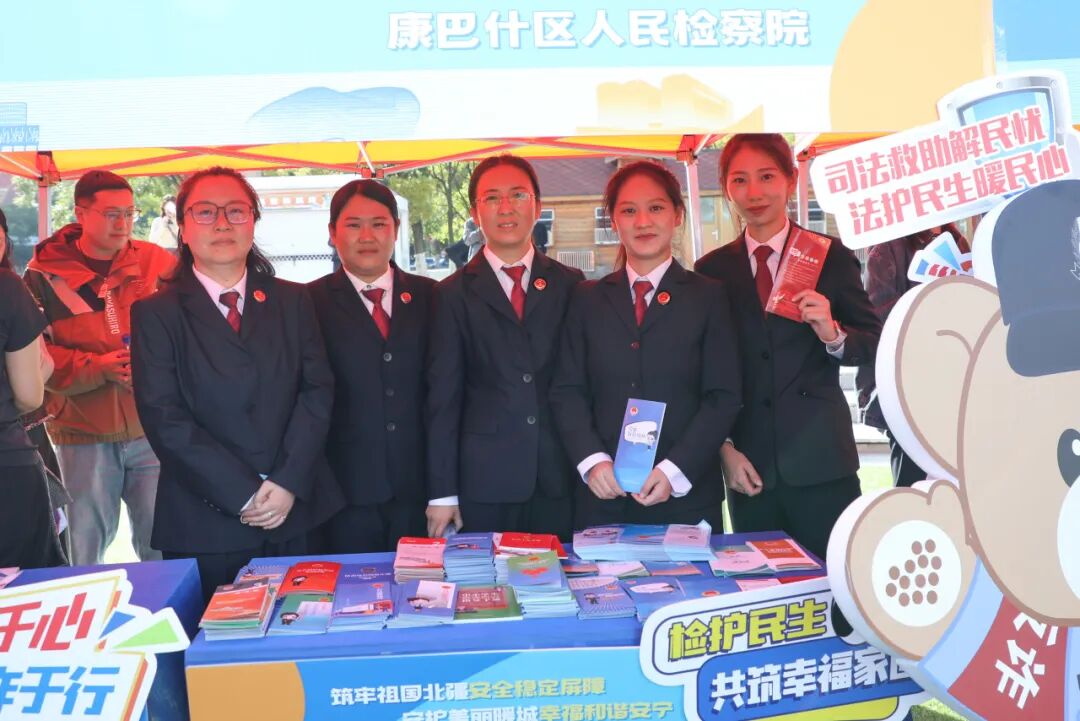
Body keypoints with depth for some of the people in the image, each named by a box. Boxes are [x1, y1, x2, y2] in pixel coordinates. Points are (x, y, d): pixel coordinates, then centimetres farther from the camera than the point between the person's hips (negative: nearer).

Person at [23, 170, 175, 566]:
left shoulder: (159, 263, 4)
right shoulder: (45, 274, 1)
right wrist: (97, 367, -14)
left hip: (155, 427, 1)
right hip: (83, 435, 0)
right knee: (85, 551, 9)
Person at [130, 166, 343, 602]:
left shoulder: (293, 301, 9)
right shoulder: (155, 314, 0)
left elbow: (318, 390, 2)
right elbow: (165, 420, -7)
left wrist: (288, 483, -10)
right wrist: (244, 495, -13)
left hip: (297, 511, 3)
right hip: (204, 525, -2)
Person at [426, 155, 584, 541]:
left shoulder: (569, 285, 8)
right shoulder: (453, 294, 3)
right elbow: (443, 397, 1)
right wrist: (442, 493, -3)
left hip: (559, 480, 2)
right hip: (484, 481, -1)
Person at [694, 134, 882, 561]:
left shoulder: (831, 257, 2)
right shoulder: (712, 270, 6)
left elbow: (874, 345, 3)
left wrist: (834, 335, -17)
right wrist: (724, 447, -2)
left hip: (820, 461, -1)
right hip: (749, 466, 2)